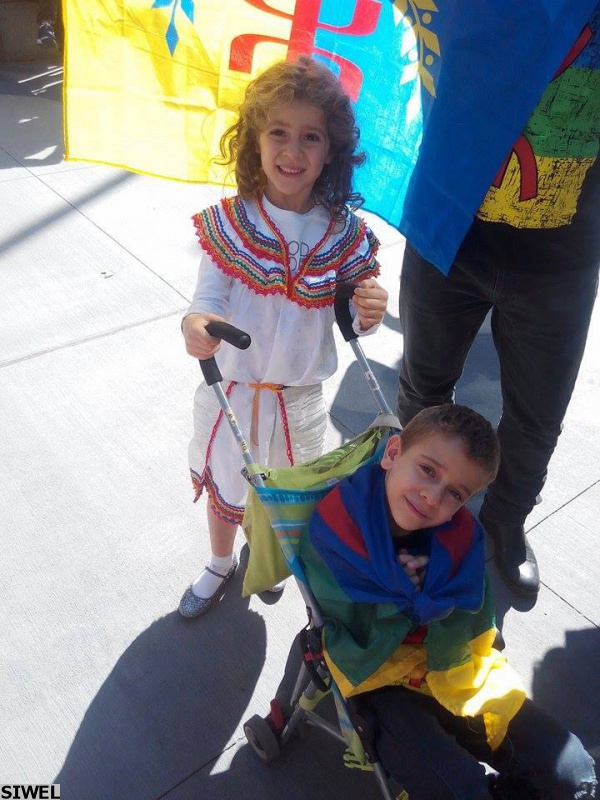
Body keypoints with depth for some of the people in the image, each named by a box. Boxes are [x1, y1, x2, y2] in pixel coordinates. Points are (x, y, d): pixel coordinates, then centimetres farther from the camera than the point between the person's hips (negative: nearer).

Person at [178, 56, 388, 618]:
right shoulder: (230, 223, -13)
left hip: (298, 399, 0)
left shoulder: (344, 234, -12)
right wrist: (195, 325, -38)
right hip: (228, 390, 0)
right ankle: (220, 565, 53)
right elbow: (207, 300, -15)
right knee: (222, 487, 23)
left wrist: (368, 314, -27)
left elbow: (349, 326, -4)